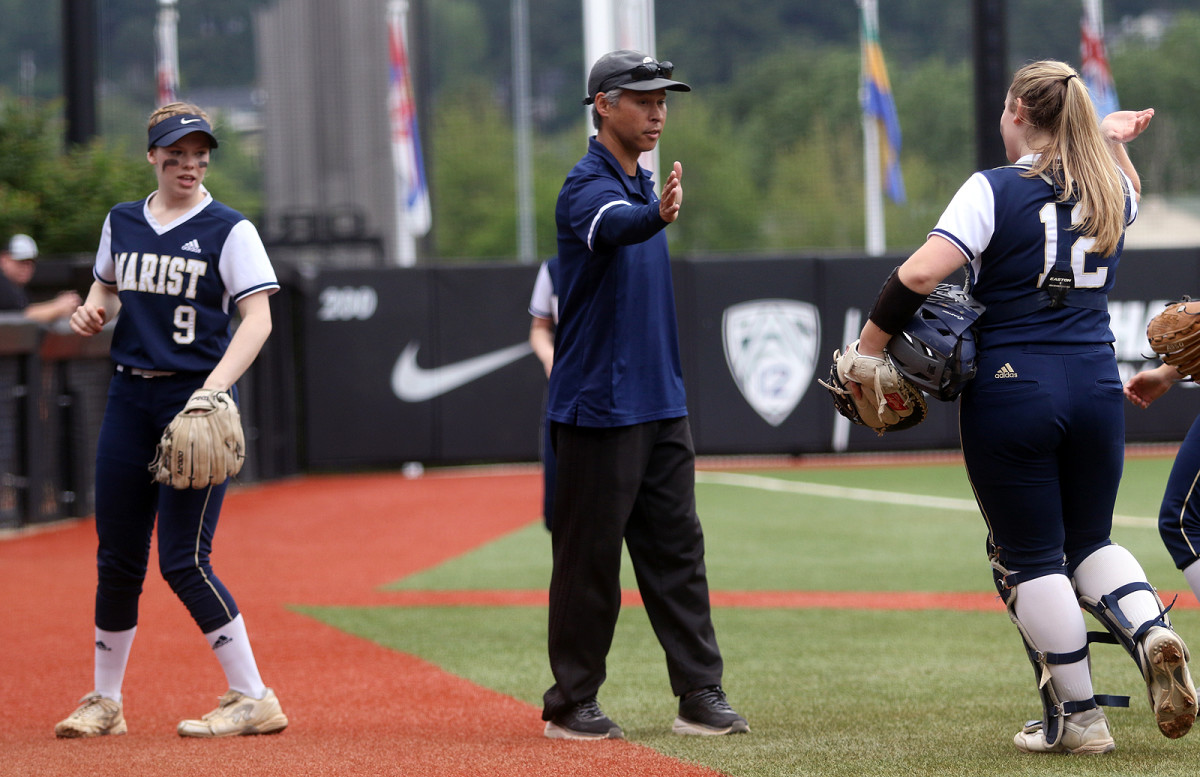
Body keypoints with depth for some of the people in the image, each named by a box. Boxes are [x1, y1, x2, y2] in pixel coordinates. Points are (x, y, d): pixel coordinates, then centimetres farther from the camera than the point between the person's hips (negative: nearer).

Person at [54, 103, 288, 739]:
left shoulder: (228, 230, -5)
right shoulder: (122, 222, 11)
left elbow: (258, 318, -13)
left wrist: (216, 386, -27)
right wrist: (93, 312, 3)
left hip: (198, 395, -5)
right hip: (130, 396, 5)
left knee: (183, 561, -12)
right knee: (116, 559, 8)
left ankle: (253, 700, -6)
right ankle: (104, 703, 20)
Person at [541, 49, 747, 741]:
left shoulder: (643, 186, 14)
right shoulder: (588, 187, -13)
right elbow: (615, 227, -36)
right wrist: (658, 216, -58)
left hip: (661, 404, 8)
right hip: (600, 406, -8)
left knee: (677, 547, 6)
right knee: (591, 554, -3)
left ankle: (701, 694, 8)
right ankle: (571, 704, 4)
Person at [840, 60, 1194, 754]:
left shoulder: (995, 190, -8)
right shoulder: (1112, 190, 9)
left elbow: (921, 273, -19)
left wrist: (866, 351, -13)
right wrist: (1113, 142, 42)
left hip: (1011, 390, -5)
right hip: (1097, 389, 5)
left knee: (1030, 559, 4)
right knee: (1089, 542, 19)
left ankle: (1078, 717, 3)